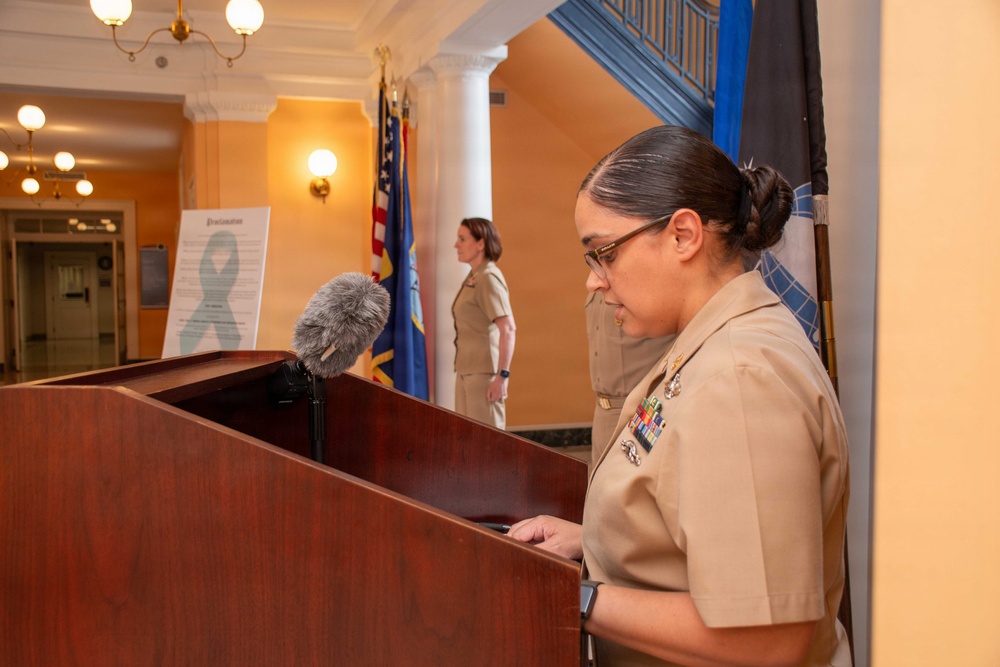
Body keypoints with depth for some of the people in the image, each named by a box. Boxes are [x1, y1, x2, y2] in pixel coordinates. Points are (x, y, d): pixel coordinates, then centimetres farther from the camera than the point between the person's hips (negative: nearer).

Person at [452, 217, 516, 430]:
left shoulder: (489, 278, -13)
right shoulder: (472, 278, 15)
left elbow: (508, 329, -21)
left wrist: (502, 375, -22)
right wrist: (462, 369, 17)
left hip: (484, 372, -9)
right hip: (466, 370, 9)